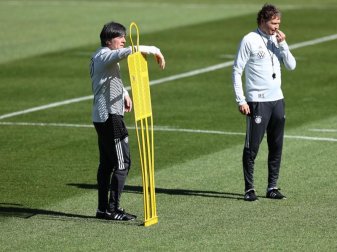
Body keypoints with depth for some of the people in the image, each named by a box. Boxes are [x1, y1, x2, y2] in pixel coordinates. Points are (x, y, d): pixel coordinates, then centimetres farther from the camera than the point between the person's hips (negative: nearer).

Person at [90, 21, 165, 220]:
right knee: (122, 162, -8)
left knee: (106, 163, 13)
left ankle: (103, 209, 16)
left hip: (102, 117, 11)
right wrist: (154, 50, -31)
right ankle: (113, 209, -8)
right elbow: (123, 52, -35)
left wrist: (124, 93, 26)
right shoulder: (105, 55, -14)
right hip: (110, 116, -11)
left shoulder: (99, 57, 18)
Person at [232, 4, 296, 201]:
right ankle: (249, 189, 1)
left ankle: (273, 187, 15)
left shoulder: (277, 40, 12)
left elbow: (291, 66, 7)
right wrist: (241, 100, -11)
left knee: (276, 147, 8)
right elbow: (237, 71, -6)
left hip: (277, 100, 6)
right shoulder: (250, 41, -6)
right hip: (257, 101, -6)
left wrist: (283, 44, -5)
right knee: (252, 147, -4)